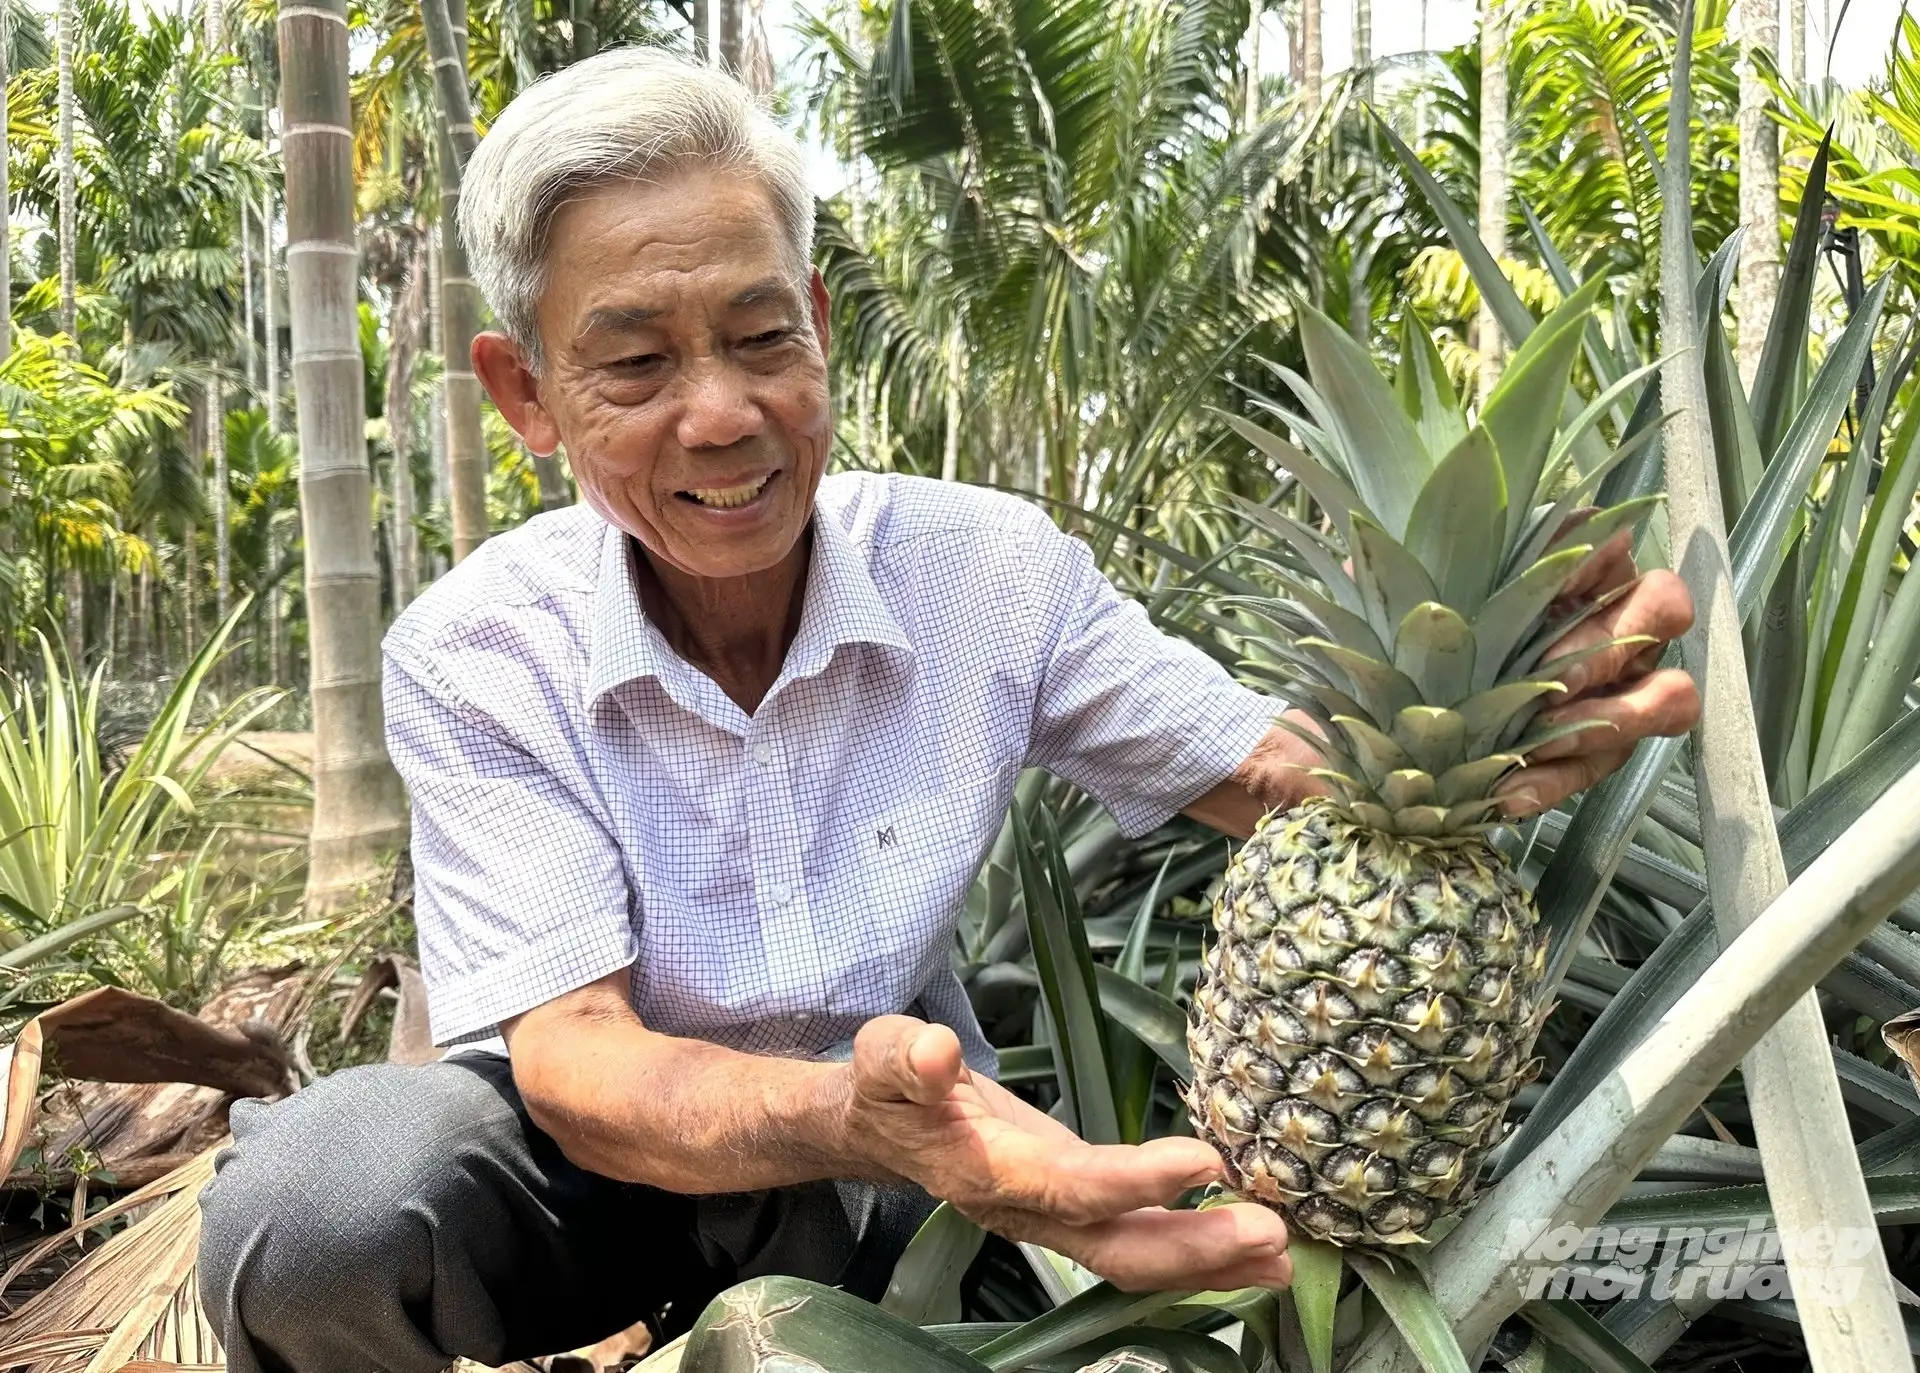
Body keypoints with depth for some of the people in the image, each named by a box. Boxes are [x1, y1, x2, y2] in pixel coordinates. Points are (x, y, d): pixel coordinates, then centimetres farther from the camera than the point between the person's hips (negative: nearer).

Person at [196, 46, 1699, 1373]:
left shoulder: (989, 568, -14)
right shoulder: (475, 658, -19)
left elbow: (1289, 778, -10)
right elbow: (574, 1056, -27)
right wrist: (849, 1114, -48)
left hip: (880, 1130, 3)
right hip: (604, 1144, -2)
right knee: (319, 1201, -30)